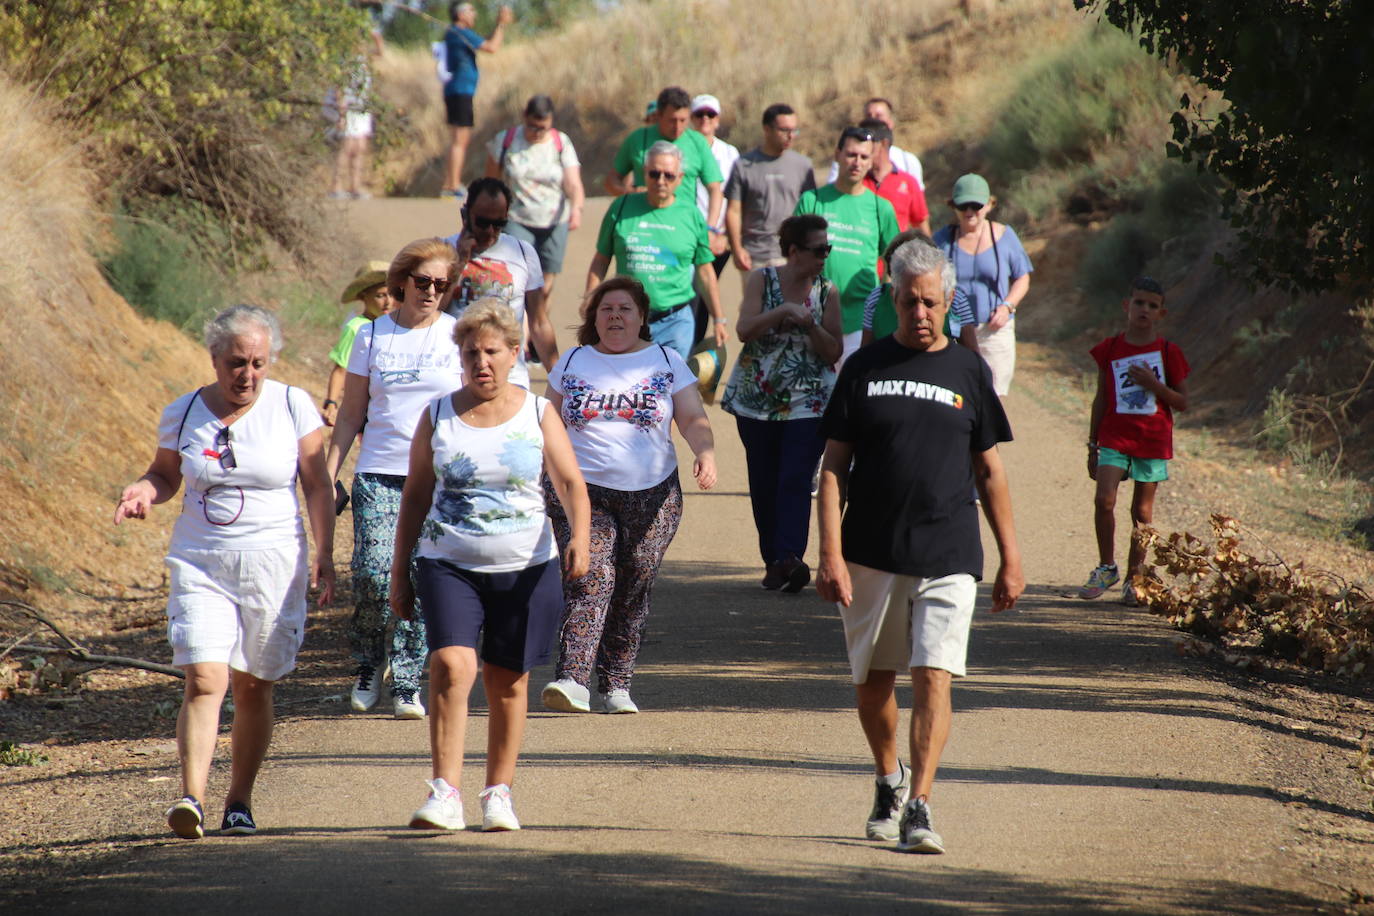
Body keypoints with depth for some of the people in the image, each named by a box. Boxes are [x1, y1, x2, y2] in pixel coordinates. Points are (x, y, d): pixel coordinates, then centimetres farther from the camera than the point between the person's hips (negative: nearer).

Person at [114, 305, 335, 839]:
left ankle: (240, 801, 17)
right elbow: (165, 474, 15)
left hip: (274, 566, 0)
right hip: (201, 565, 0)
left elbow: (317, 487, 3)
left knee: (254, 689, 5)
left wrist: (323, 555, -5)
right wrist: (144, 491, -9)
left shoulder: (292, 406, -1)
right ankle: (192, 798, -22)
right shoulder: (183, 414, 2)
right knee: (203, 681, -15)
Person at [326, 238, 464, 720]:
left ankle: (407, 683, 4)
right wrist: (328, 473, 6)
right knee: (373, 573, -12)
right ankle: (368, 664, 12)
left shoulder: (459, 336, 5)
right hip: (379, 475, 1)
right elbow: (351, 414, 12)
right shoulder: (372, 336, 8)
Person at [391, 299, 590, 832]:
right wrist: (399, 573, 10)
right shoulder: (438, 416, 5)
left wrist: (580, 537, -21)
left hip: (525, 568, 1)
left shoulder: (537, 414, 3)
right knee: (451, 666, -19)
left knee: (508, 682, 7)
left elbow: (571, 484, -1)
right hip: (449, 564, -1)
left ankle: (499, 793, 21)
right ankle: (445, 795, -22)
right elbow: (415, 494, 11)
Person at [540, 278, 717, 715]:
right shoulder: (573, 363, 11)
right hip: (582, 491, -1)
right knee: (589, 580, -17)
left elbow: (693, 420, 2)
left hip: (651, 495, 1)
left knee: (632, 594, 3)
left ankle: (615, 686, 13)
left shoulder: (666, 363, 8)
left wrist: (705, 453, -18)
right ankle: (572, 681, -27)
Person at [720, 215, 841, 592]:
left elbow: (833, 352, 0)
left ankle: (789, 558, -26)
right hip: (757, 400, 1)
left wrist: (809, 324, -15)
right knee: (763, 485, 6)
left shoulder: (826, 292, 3)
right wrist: (783, 311, -21)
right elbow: (744, 329, -11)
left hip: (808, 403, -1)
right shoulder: (762, 280, 2)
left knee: (795, 480, -15)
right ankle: (773, 561, 15)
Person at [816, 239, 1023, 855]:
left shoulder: (968, 373, 6)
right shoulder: (865, 368, 4)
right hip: (871, 556, 1)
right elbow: (834, 467, 2)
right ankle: (889, 783, 34)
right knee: (874, 682, 11)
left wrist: (1010, 560, 7)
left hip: (947, 559, -1)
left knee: (933, 678, -13)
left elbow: (989, 472, 11)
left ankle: (919, 806, -14)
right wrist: (831, 555, -8)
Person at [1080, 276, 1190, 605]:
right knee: (1104, 500, -15)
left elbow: (1182, 402, 2)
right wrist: (1093, 445, 11)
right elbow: (1100, 399, 11)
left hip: (1153, 441, -1)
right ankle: (1106, 568, 2)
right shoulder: (1110, 349, 4)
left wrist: (1153, 384, -15)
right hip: (1114, 436, 1)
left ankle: (1134, 578, 15)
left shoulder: (1168, 353, 1)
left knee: (1142, 510, 4)